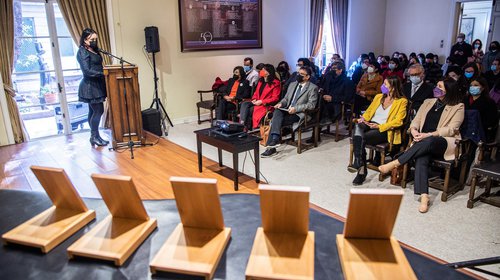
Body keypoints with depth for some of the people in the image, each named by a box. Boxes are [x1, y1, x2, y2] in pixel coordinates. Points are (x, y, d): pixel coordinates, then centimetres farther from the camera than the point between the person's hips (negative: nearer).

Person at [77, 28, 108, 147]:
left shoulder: (94, 50, 14)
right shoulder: (82, 52, -11)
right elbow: (87, 71, -19)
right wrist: (103, 74, -23)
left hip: (96, 85, 8)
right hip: (90, 86, -8)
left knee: (93, 111, 11)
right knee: (98, 110, -7)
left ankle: (94, 136, 17)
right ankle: (95, 136, 3)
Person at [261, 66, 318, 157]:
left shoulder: (312, 88, 0)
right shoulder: (292, 84, 20)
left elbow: (311, 105, -9)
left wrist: (296, 108, -20)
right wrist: (281, 103, -1)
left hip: (299, 114, -6)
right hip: (287, 110, 6)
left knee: (275, 121, -25)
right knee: (277, 111, -28)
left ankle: (271, 147, -23)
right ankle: (275, 139, -34)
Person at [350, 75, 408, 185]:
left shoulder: (402, 101, 3)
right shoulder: (378, 97, 21)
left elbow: (398, 121, -7)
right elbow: (369, 111, 22)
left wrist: (379, 126, -18)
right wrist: (363, 118, -1)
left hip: (384, 130, -5)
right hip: (370, 124, 5)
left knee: (362, 138, -33)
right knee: (358, 126, -32)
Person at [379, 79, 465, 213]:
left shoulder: (458, 107, 7)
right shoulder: (428, 102, 22)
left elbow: (451, 129, -5)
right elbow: (416, 120, 15)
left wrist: (428, 135, -18)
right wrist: (414, 130, -10)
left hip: (444, 143, -3)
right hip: (423, 141, 3)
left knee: (429, 142, -39)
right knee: (421, 158, -32)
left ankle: (395, 163, -34)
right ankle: (424, 196, -43)